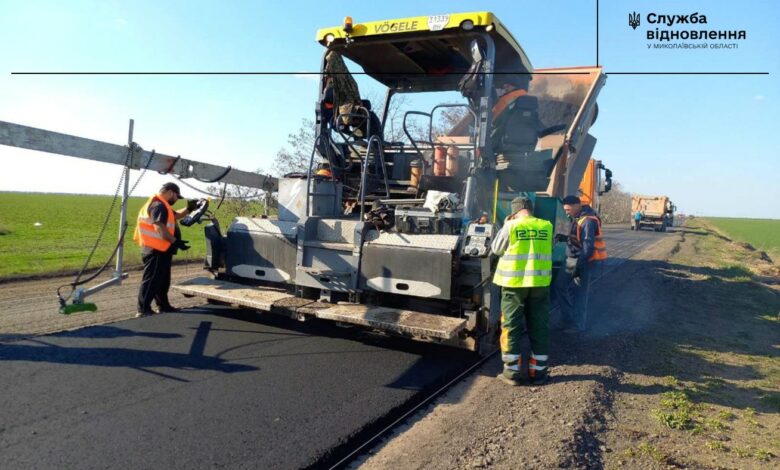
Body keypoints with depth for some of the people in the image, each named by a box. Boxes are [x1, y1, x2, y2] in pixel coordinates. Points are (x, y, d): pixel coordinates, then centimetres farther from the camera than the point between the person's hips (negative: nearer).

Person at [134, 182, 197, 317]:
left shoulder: (161, 205, 18)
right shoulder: (158, 205, -18)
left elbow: (175, 215, 28)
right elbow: (159, 227, -28)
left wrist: (189, 209, 11)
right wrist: (175, 241, -27)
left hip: (160, 249, 11)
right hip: (155, 250, -11)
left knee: (163, 279, 19)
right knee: (151, 279, -8)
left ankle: (163, 305, 30)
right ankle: (143, 309, -4)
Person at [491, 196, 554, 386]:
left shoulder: (511, 226, -6)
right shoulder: (547, 226, 2)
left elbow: (496, 249, 5)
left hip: (514, 282, -2)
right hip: (540, 283, 2)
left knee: (511, 327, 8)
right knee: (539, 328, 12)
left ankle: (512, 372, 11)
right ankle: (538, 372, 19)